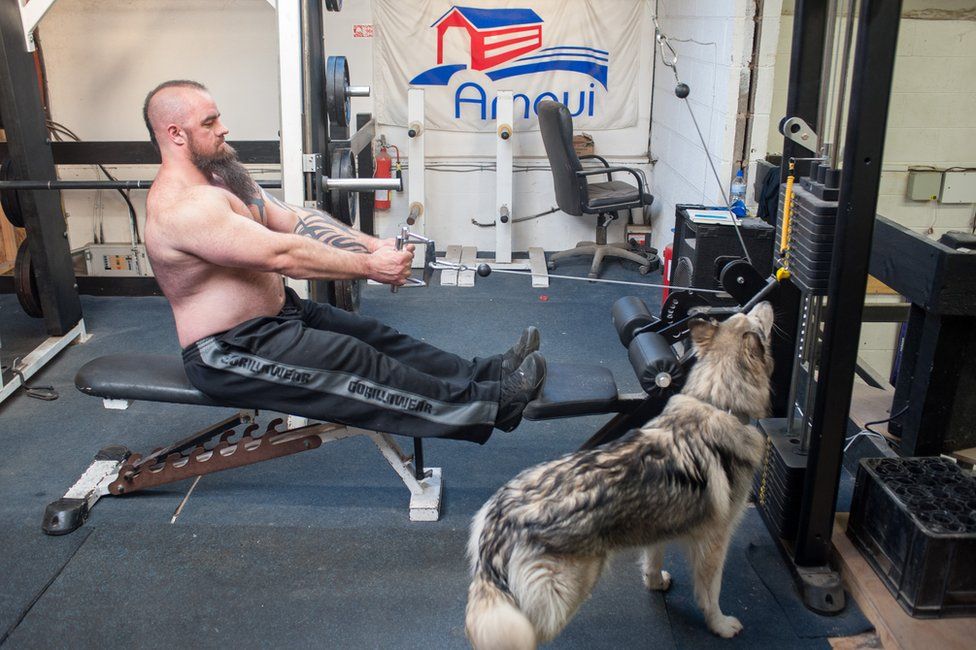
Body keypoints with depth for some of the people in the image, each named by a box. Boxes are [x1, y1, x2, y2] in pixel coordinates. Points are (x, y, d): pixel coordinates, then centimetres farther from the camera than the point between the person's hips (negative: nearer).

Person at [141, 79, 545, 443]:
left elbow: (296, 220, 2)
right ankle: (490, 406, -16)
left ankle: (486, 374, 1)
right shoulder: (180, 206, -25)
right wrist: (370, 267, -24)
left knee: (375, 337, 1)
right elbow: (282, 255, -30)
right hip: (227, 355, -10)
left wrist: (371, 245, -10)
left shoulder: (221, 179, 9)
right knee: (355, 361, -18)